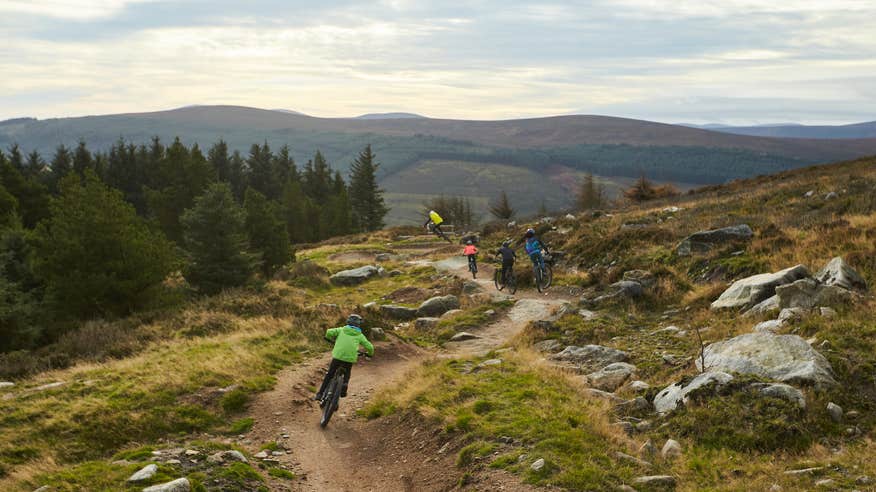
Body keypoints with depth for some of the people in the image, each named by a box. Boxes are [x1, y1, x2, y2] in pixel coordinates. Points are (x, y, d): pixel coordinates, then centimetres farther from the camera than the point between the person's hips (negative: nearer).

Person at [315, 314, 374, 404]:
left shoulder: (341, 330, 13)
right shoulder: (359, 335, 14)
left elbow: (329, 332, 0)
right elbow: (369, 347, 12)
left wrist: (331, 339, 22)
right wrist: (370, 354, 34)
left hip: (337, 356, 0)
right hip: (350, 359, 0)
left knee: (329, 375, 14)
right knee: (347, 374, 28)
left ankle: (320, 394, 9)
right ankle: (343, 390, 12)